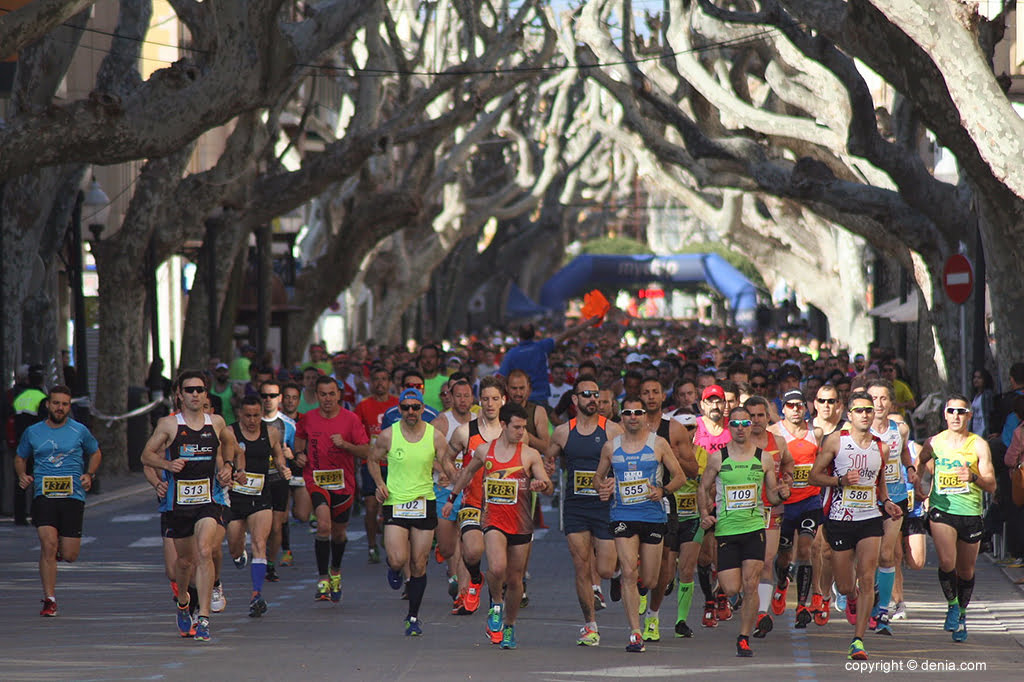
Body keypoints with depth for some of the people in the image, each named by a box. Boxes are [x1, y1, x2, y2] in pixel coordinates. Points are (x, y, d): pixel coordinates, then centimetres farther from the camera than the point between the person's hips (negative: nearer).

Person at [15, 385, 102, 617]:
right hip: (43, 496, 0)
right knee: (48, 544, -17)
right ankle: (49, 599, -8)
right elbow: (20, 458, 21)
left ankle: (56, 553, 38)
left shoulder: (79, 431, 4)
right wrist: (22, 475, 1)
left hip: (73, 496, 0)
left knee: (69, 555, 0)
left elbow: (95, 453, 20)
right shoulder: (33, 432, 7)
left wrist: (89, 475, 2)